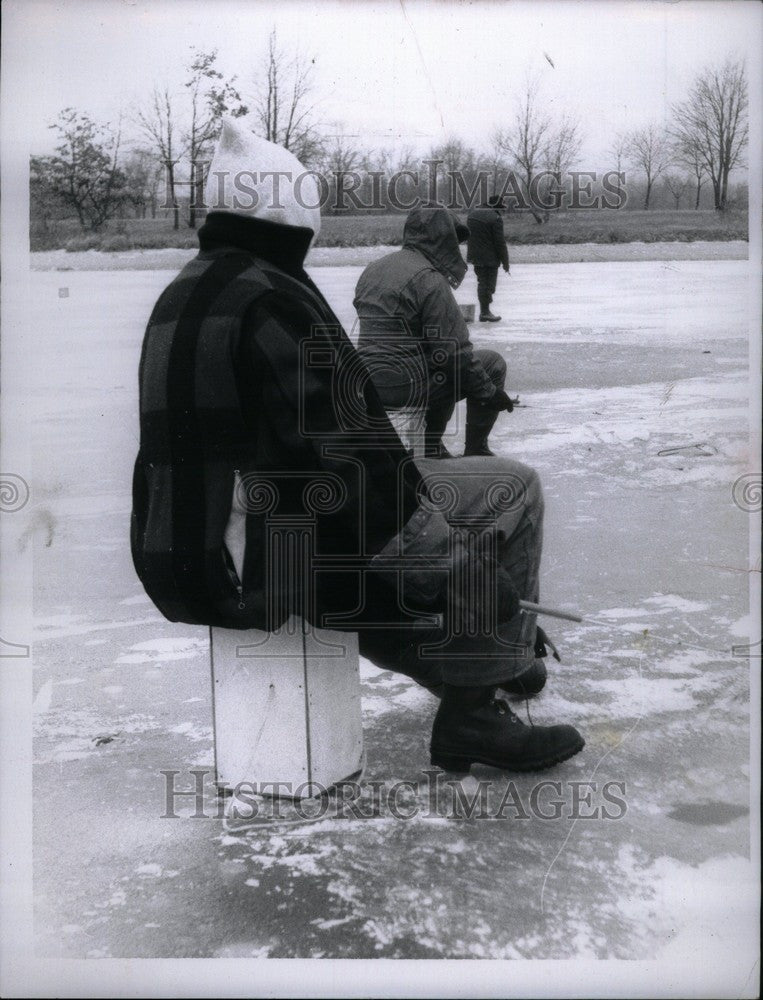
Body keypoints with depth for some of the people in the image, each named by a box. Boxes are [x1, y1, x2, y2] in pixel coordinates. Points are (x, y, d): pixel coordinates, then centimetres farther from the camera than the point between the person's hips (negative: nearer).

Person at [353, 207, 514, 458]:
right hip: (406, 385, -9)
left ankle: (431, 448, 30)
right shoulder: (430, 281, -15)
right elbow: (453, 350, -16)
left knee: (450, 372, 33)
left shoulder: (373, 270, 13)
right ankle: (476, 452, 11)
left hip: (369, 381, 9)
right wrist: (489, 391, -5)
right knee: (493, 364, 5)